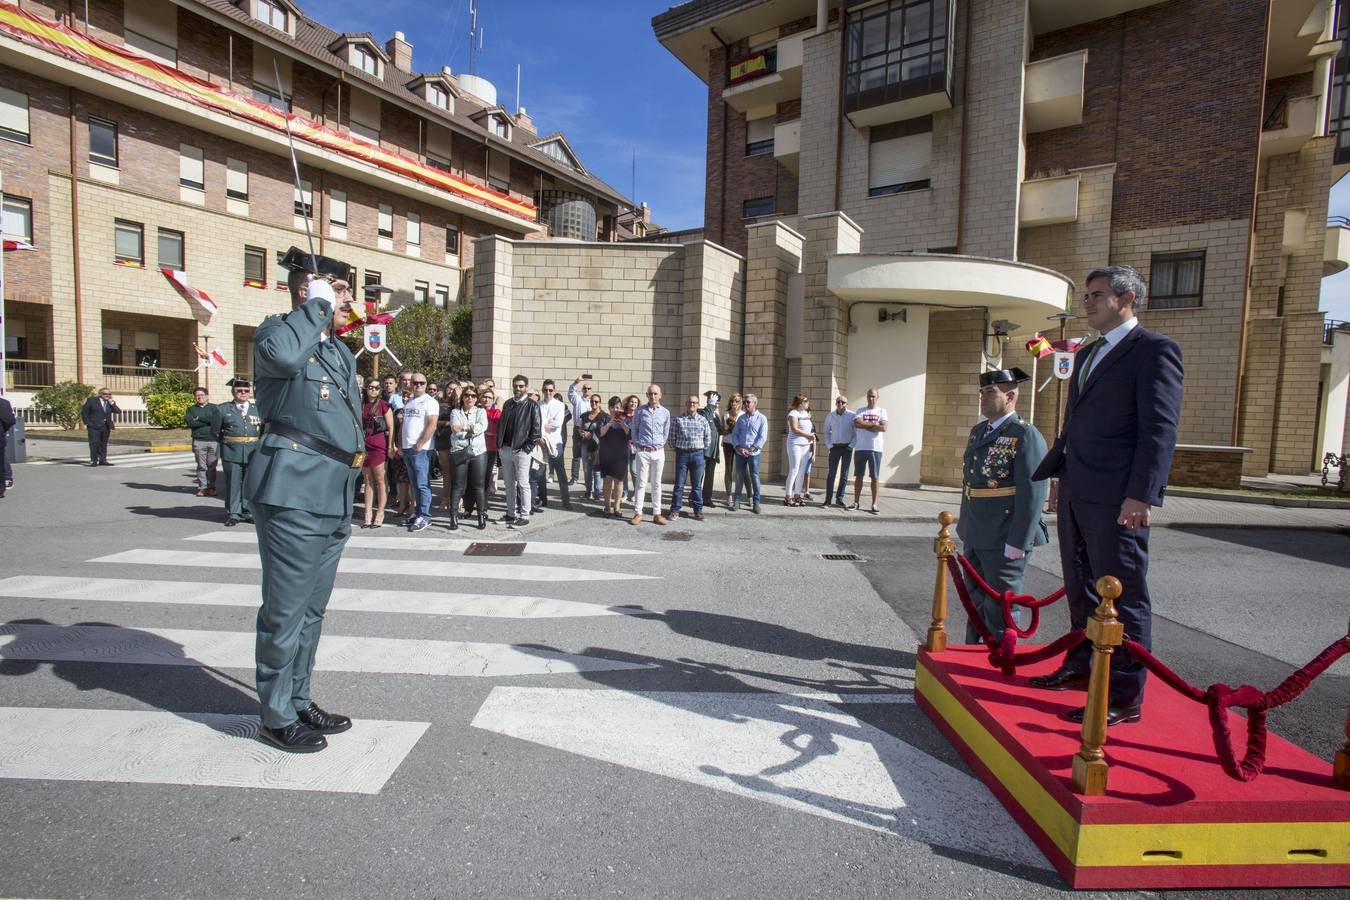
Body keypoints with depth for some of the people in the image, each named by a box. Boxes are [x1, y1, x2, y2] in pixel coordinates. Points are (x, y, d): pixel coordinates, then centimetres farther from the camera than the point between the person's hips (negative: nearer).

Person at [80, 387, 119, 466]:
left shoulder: (110, 403, 12)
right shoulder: (91, 400, 0)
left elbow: (118, 411, 2)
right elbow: (84, 412, 1)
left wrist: (112, 403, -8)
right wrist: (87, 422, -6)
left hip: (106, 427, 4)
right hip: (94, 427, -4)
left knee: (104, 444, 8)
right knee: (94, 443, -7)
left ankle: (103, 460, 13)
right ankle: (93, 461, -4)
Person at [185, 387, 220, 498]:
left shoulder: (214, 408, 11)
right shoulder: (191, 409, 15)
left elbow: (216, 421, -6)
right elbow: (189, 423, -2)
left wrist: (198, 419, -3)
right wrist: (207, 421, -5)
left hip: (213, 440, -1)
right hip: (199, 441, 1)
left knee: (212, 466, 0)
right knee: (201, 466, 0)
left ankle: (211, 487, 6)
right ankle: (202, 488, 5)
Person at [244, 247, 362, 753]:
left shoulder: (341, 352, 20)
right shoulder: (278, 333, -4)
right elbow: (282, 355, -32)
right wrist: (317, 307, -16)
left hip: (333, 499, 8)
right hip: (293, 496, -8)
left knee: (311, 611, 17)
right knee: (285, 611, 2)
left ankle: (300, 702, 31)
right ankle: (277, 716, 17)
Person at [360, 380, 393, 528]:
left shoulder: (383, 405, -1)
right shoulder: (362, 406, 13)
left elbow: (391, 427, -4)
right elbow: (359, 427, 20)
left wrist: (390, 447, -8)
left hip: (379, 446, -5)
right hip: (365, 446, 5)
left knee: (380, 480, -2)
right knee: (367, 481, 8)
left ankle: (380, 513, 4)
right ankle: (368, 513, 12)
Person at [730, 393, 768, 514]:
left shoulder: (761, 419, -1)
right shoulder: (741, 418, 10)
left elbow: (763, 437, -7)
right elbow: (734, 434, 9)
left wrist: (751, 450, -13)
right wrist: (738, 447, -8)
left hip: (754, 453, -3)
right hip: (740, 452, 3)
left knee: (754, 477, 0)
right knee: (739, 477, 7)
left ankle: (756, 502, 7)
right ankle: (737, 501, 15)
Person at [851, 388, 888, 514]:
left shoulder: (881, 411, 7)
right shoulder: (860, 410, 9)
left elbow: (883, 428, -8)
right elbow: (857, 424, -10)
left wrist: (865, 425, -7)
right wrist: (874, 424, -8)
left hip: (875, 449, -1)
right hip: (860, 448, 1)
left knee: (874, 477, 2)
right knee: (858, 476, 6)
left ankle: (874, 504, 7)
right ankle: (856, 502, 13)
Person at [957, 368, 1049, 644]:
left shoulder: (1025, 436, -14)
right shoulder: (978, 431, 12)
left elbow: (1033, 493, -19)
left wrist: (1017, 543, -20)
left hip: (1003, 541, -8)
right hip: (974, 537, 8)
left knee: (1000, 605, 4)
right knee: (975, 600, 19)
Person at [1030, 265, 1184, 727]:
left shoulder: (1154, 349, -7)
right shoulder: (1086, 354, 19)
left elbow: (1160, 427, -14)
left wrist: (1141, 494, -20)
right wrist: (1058, 475, 20)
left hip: (1116, 498, -8)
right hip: (1076, 494, 9)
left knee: (1123, 595, 0)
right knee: (1080, 589, 17)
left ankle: (1125, 696, 10)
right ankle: (1081, 665, 32)